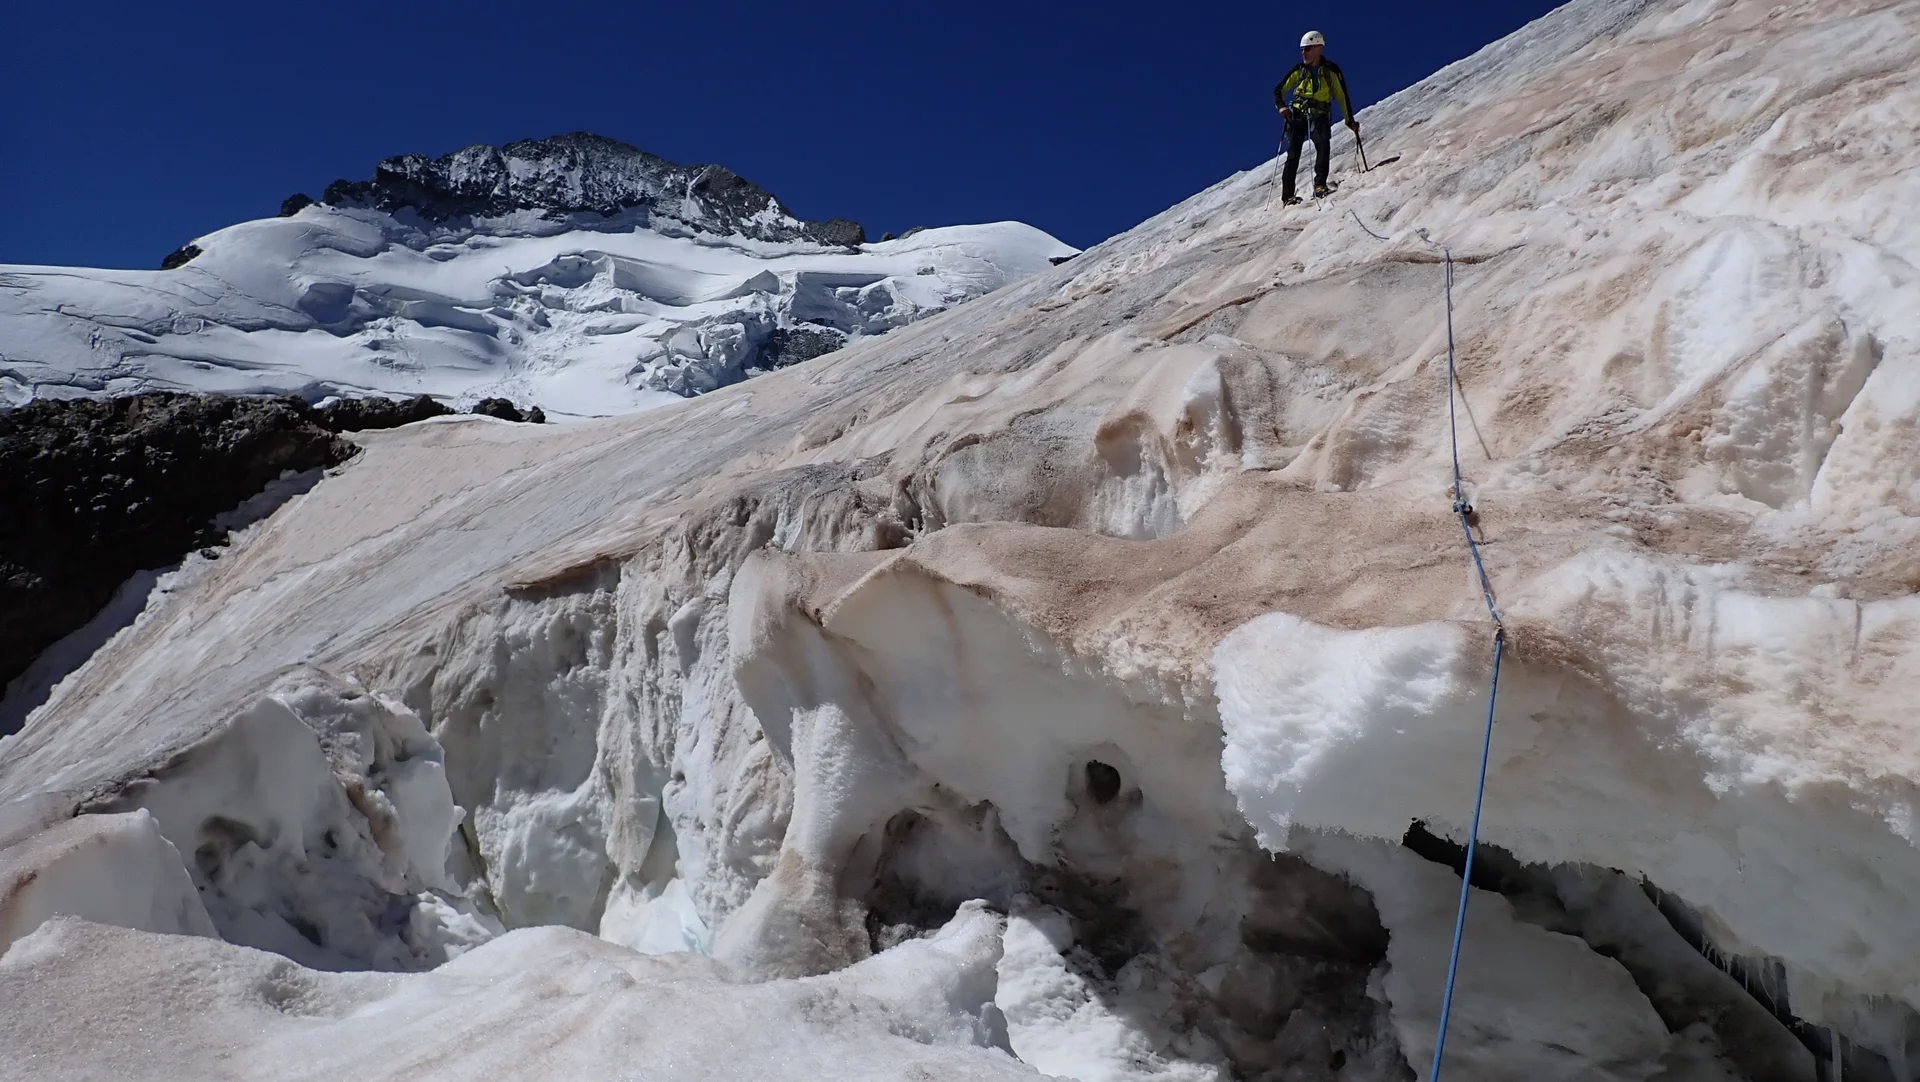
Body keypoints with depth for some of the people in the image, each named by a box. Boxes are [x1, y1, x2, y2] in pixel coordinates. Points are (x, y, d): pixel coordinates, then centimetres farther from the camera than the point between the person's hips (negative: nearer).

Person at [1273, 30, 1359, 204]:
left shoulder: (1331, 70, 3)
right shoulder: (1299, 70, 8)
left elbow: (1342, 97, 5)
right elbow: (1279, 90, 11)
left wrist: (1350, 121, 2)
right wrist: (1281, 106, -9)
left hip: (1319, 116, -1)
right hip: (1297, 115, 1)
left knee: (1323, 144, -26)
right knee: (1293, 154, -8)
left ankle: (1319, 185, -27)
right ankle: (1287, 194, -7)